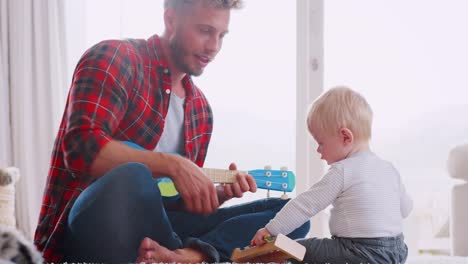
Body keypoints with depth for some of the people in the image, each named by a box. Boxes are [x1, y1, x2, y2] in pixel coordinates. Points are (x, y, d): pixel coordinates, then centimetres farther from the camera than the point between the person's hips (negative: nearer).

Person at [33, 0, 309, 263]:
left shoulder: (201, 108, 15)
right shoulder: (114, 58, -5)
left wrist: (218, 193, -1)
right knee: (132, 177, -41)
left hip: (151, 231, 7)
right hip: (89, 226, -7)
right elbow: (83, 147, -21)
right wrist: (173, 165, -24)